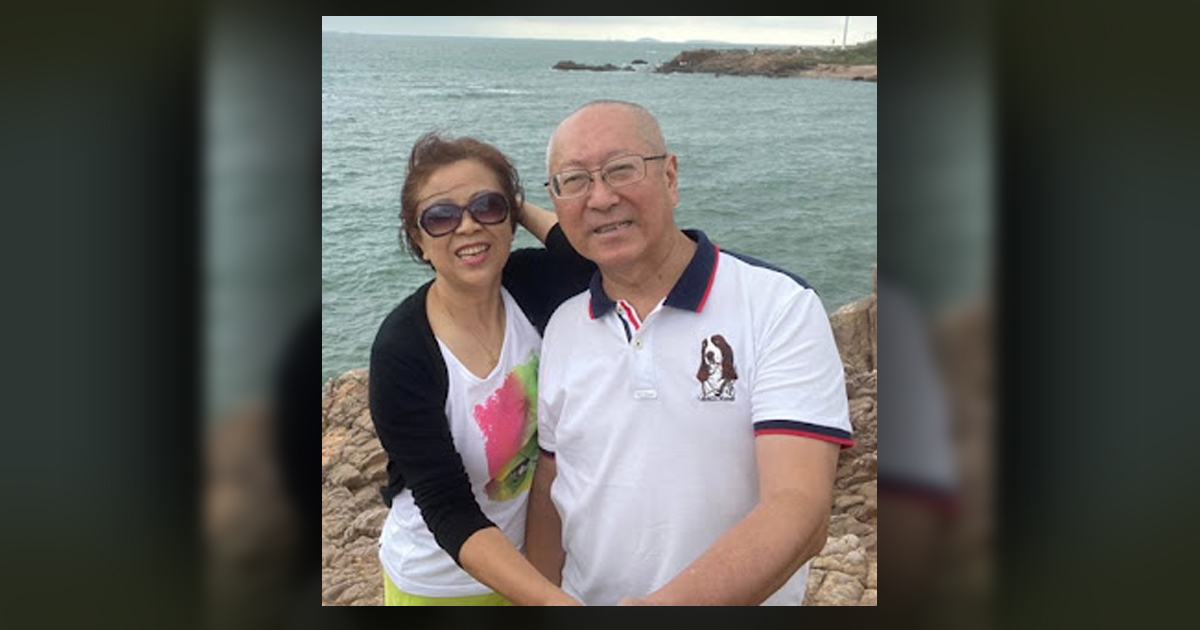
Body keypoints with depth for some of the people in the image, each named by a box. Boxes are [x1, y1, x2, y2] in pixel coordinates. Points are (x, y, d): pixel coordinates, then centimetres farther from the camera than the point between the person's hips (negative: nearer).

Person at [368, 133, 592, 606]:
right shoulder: (401, 353, -24)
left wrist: (525, 209, -20)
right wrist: (552, 600, -41)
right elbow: (450, 513, -28)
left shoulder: (531, 288, -13)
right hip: (439, 583, -3)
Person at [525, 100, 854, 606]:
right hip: (580, 596, 4)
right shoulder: (563, 328, -3)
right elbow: (549, 494, 4)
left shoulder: (780, 307, -18)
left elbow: (800, 509, -27)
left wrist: (663, 604, -41)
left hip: (739, 599, -3)